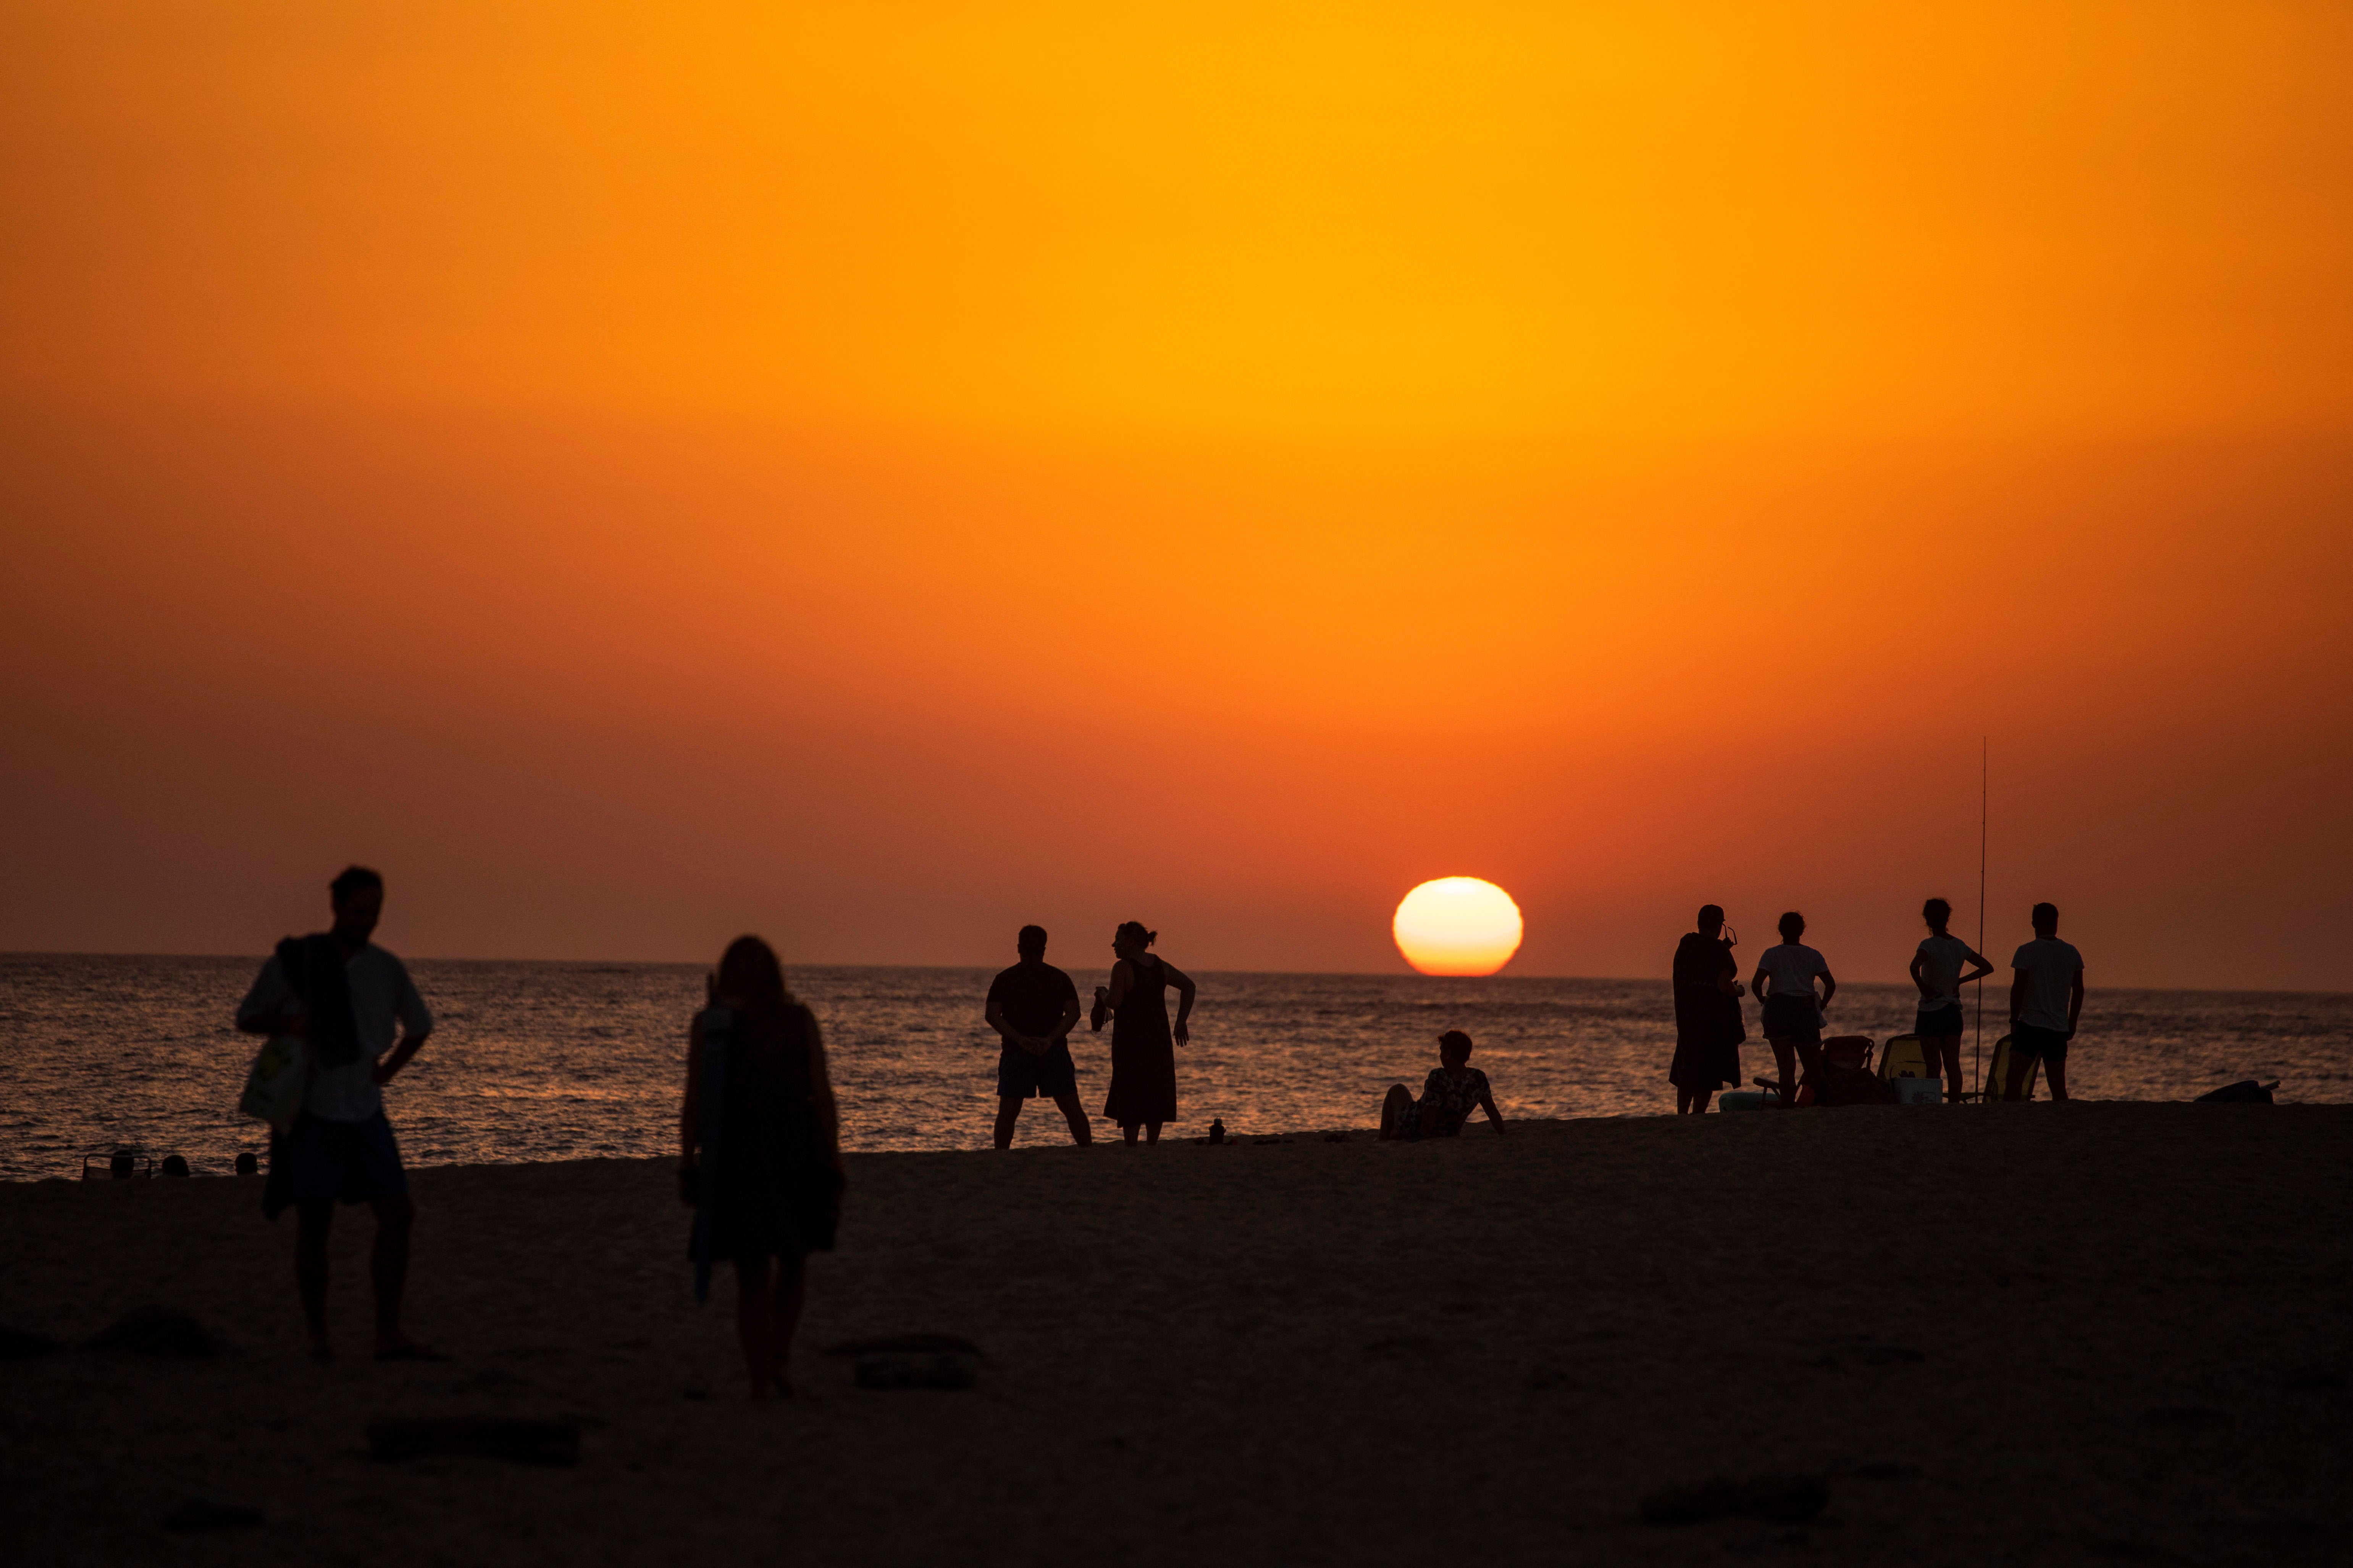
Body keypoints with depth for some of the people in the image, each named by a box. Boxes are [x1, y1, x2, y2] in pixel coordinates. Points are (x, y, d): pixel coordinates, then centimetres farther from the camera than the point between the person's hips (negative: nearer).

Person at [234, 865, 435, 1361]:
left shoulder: (387, 969, 3)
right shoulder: (294, 959, -5)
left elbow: (419, 1026, 20)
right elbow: (246, 1018, 4)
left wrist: (388, 1071, 5)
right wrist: (286, 1023, -17)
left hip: (365, 1113, 3)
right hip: (312, 1110, -3)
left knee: (398, 1216, -5)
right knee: (315, 1224, -1)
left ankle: (389, 1336, -1)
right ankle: (319, 1336, 10)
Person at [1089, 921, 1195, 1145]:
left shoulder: (1123, 967, -14)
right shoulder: (1160, 966, 7)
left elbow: (1113, 1002, -23)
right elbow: (1188, 986, 16)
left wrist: (1103, 993, -1)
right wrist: (1181, 1023, 18)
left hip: (1130, 1039, -5)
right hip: (1159, 1038, 5)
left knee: (1131, 1095, 0)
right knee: (1155, 1093, 11)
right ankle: (1152, 1146, 12)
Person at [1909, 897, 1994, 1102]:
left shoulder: (1929, 945, -13)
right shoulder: (1959, 945, 6)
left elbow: (1915, 966, -34)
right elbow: (1987, 968, 14)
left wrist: (1922, 986, -17)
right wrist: (1960, 981, 12)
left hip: (1931, 1011, -5)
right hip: (1954, 1011, 5)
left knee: (1934, 1066, -3)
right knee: (1953, 1065, 5)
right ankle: (1955, 1104, 3)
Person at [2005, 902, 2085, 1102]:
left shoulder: (2026, 952, -7)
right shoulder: (2072, 954, 7)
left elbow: (2018, 989, -10)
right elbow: (2079, 991, 12)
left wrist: (2014, 1021, -2)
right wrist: (2072, 1023, 20)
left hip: (2030, 1025, -4)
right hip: (2059, 1029, 4)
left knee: (2014, 1080, -7)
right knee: (2058, 1087, 9)